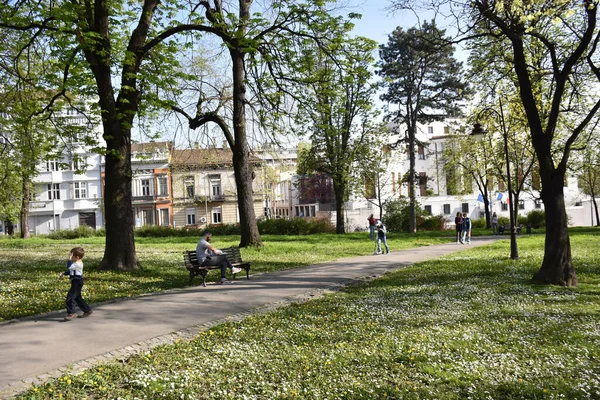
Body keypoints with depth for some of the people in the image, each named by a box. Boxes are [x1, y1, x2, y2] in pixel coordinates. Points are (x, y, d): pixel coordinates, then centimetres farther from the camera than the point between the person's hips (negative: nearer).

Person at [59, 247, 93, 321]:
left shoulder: (78, 264, -19)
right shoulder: (76, 263, 14)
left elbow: (69, 267, -32)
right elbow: (70, 270, 27)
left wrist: (70, 259, -25)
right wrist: (64, 274, 18)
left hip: (77, 282, -11)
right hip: (75, 282, 11)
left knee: (70, 297, -13)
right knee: (77, 298, 17)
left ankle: (71, 313, -12)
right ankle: (87, 310, 26)